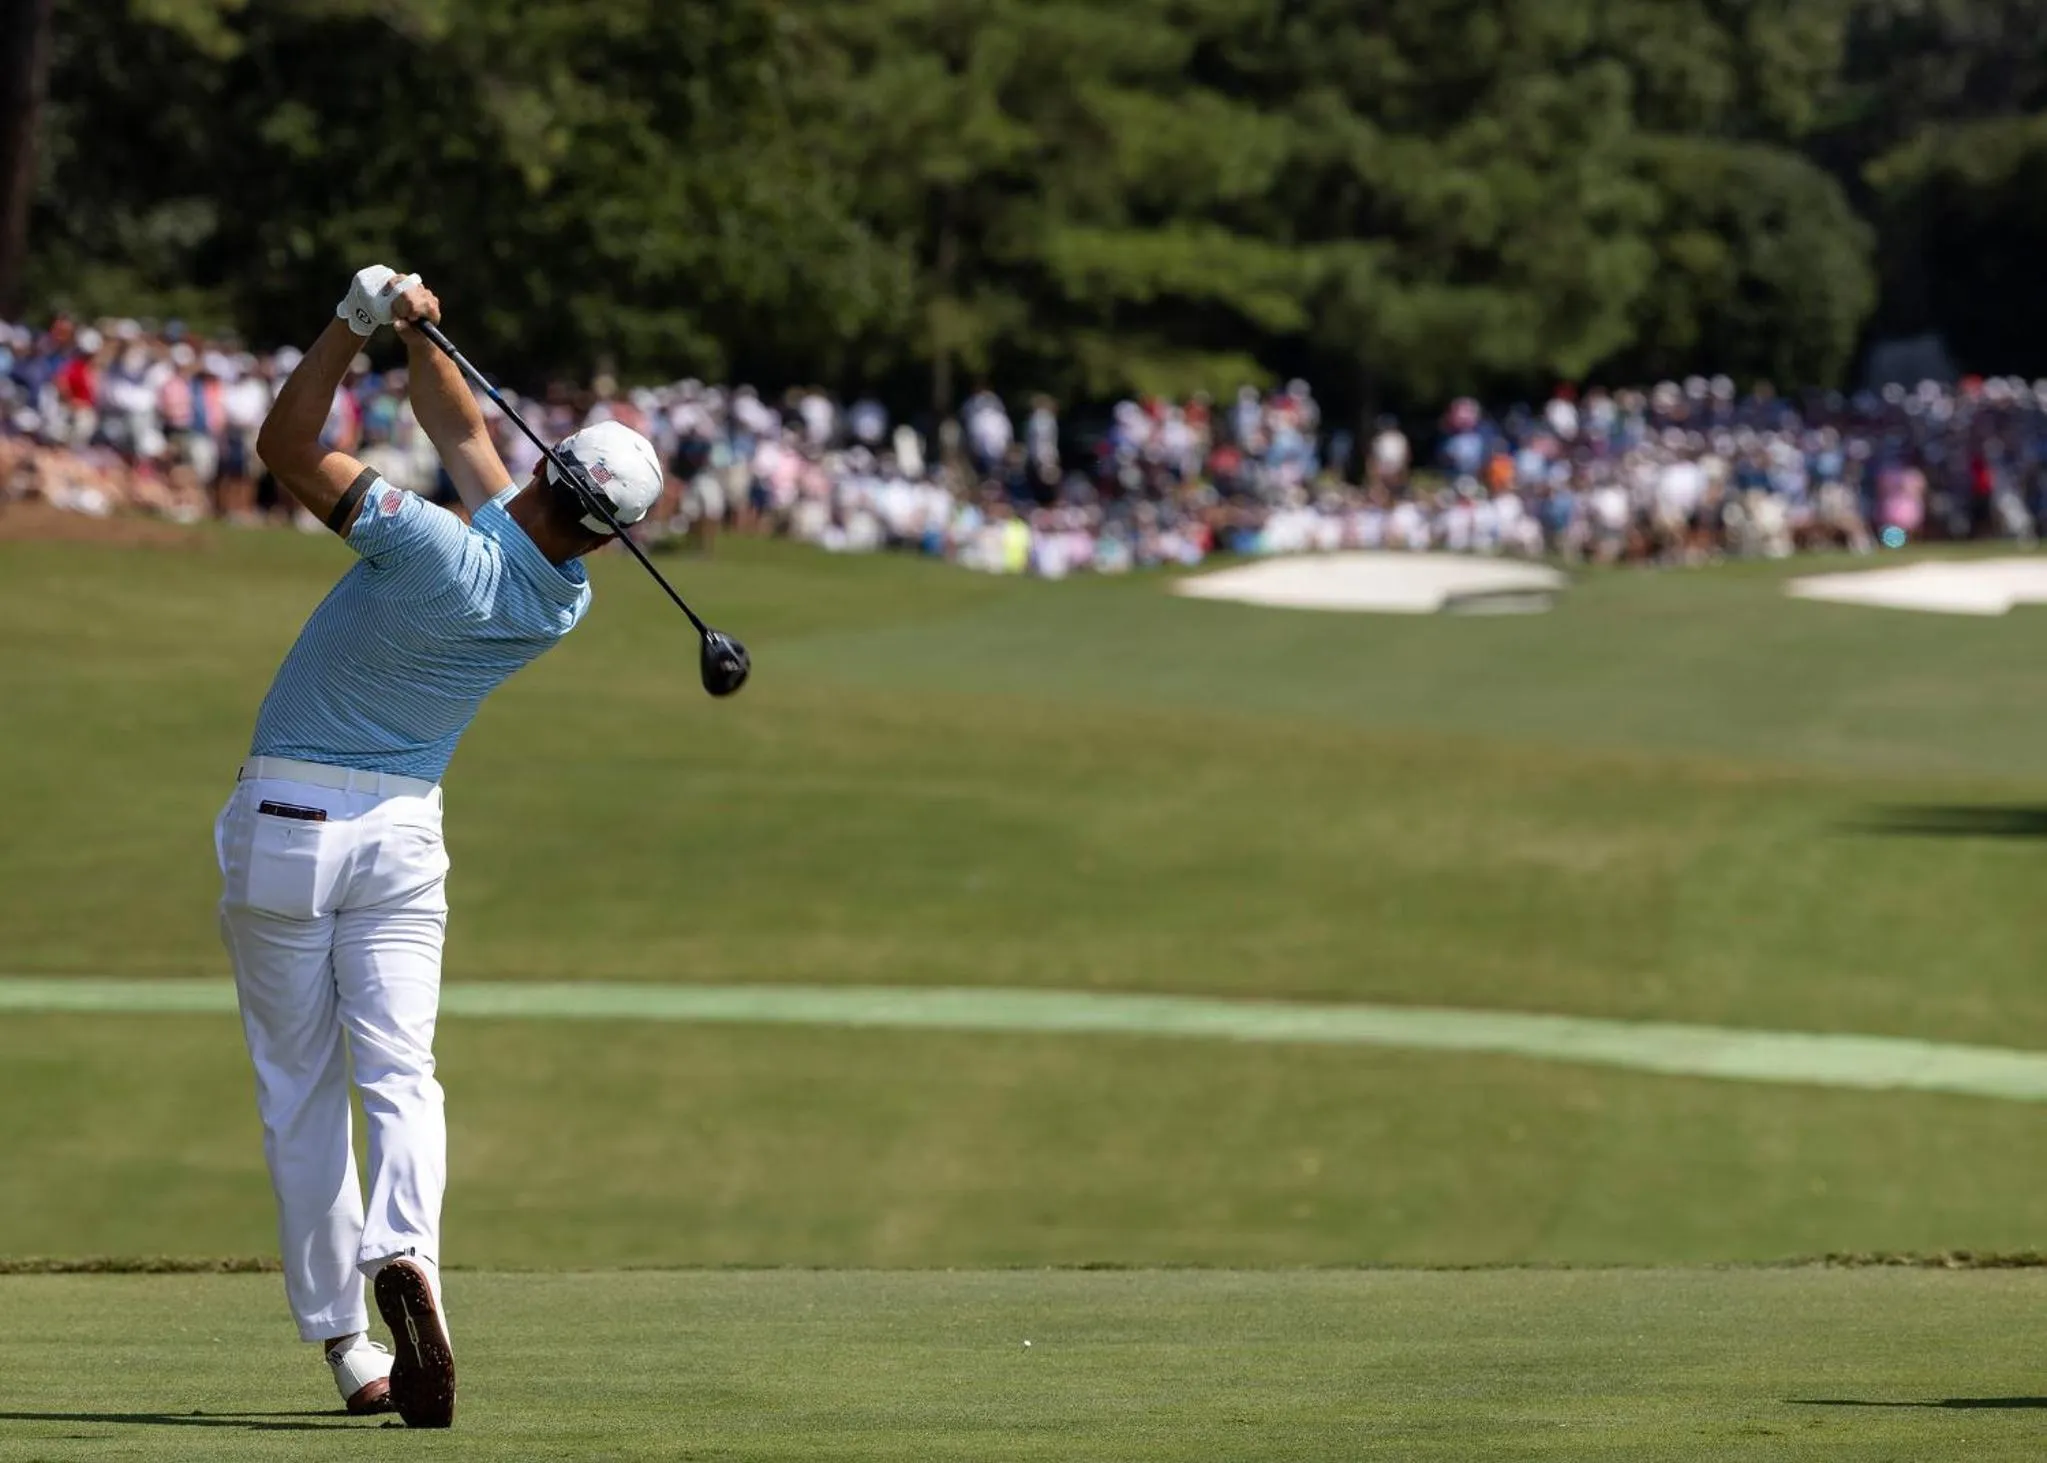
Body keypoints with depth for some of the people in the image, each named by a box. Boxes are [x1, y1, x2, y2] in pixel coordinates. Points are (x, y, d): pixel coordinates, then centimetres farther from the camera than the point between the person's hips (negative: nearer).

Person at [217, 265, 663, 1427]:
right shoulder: (562, 607, -4)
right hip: (400, 832, 3)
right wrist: (418, 333, 1)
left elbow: (287, 446, -15)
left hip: (282, 829, -3)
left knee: (302, 1092, 6)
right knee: (397, 1071, -4)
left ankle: (346, 1342, 4)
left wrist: (360, 323, -12)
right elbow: (461, 431, 9)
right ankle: (405, 1251, -34)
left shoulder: (438, 552, -24)